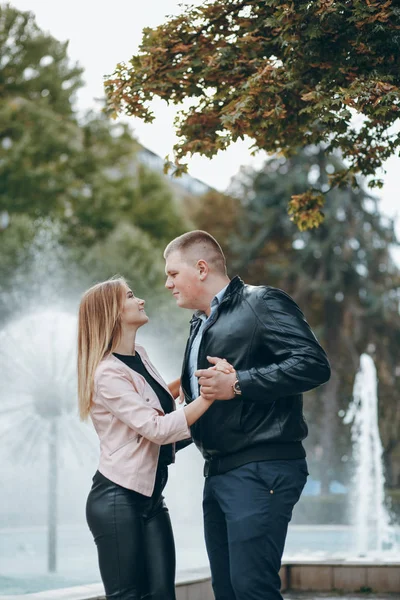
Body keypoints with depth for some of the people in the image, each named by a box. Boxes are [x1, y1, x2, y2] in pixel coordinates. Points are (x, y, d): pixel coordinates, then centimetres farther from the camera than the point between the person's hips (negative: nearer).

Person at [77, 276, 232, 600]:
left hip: (151, 498, 8)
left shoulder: (139, 354, 10)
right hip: (117, 500, -8)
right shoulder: (107, 374, -16)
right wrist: (209, 394, -26)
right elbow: (157, 429, -23)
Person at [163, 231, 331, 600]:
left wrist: (238, 383, -20)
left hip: (261, 471, -9)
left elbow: (314, 365, -17)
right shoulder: (201, 324, 22)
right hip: (219, 472, 9)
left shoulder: (261, 303, -6)